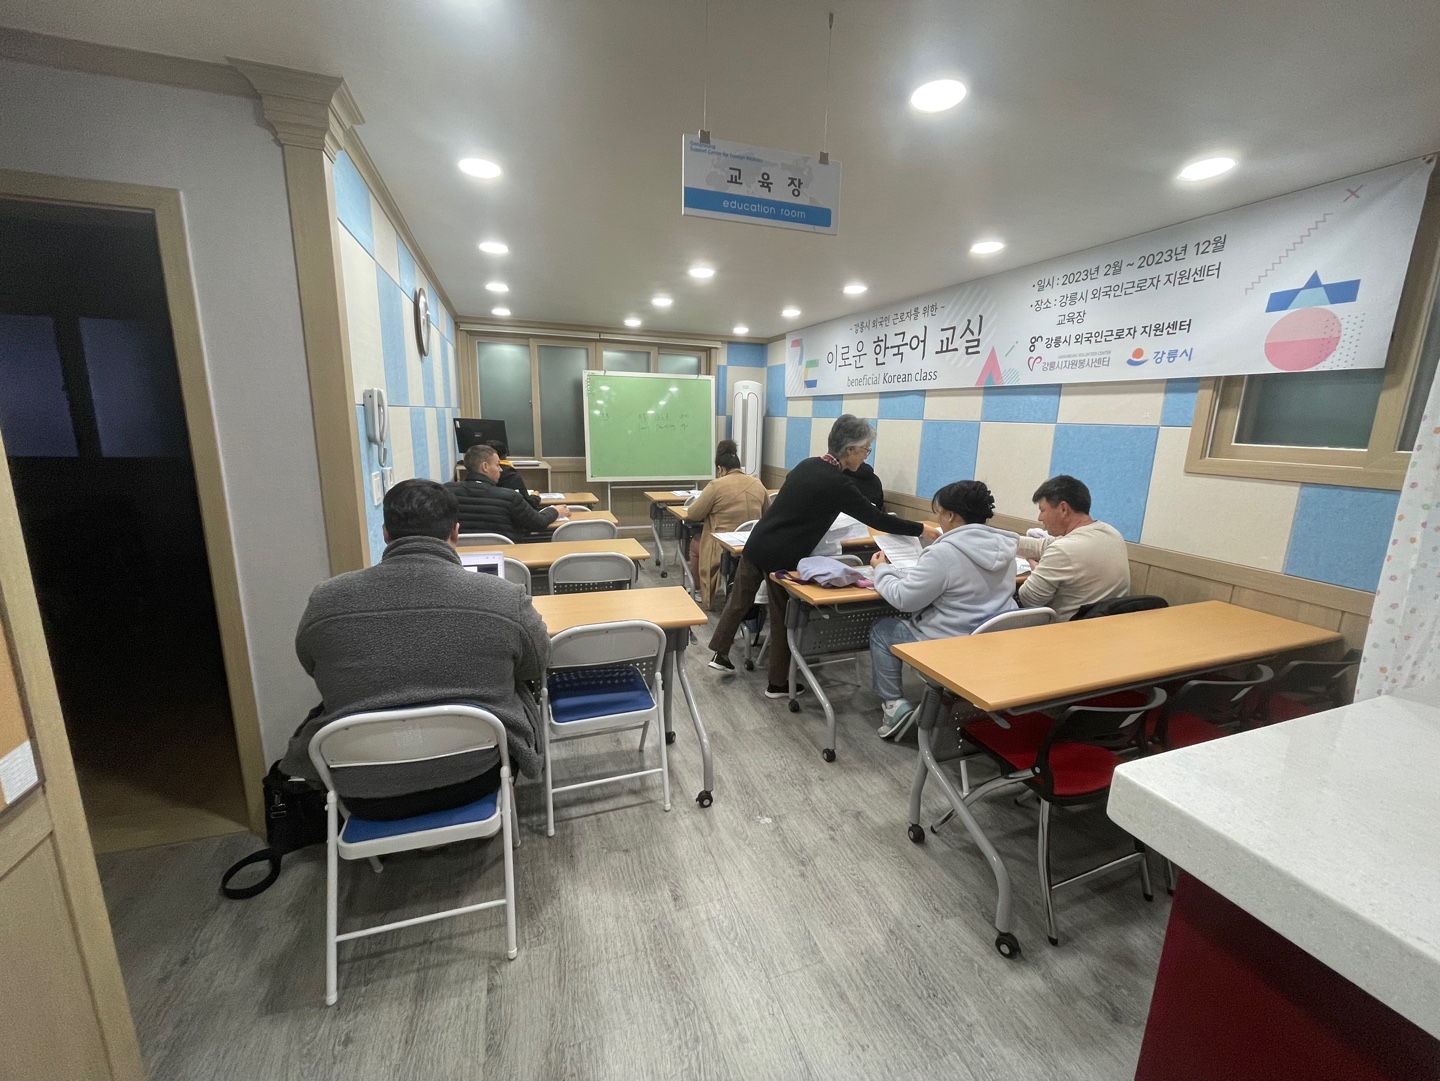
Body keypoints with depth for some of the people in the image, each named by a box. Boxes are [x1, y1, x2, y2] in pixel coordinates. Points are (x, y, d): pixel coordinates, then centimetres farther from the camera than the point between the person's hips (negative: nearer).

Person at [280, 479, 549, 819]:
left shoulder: (325, 600, -12)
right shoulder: (506, 597, -19)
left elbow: (313, 668, 10)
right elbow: (537, 668, 0)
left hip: (365, 794, 2)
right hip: (475, 779, -1)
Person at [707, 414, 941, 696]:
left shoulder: (806, 465, 8)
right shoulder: (838, 485, -14)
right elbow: (877, 518, -8)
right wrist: (922, 530, 3)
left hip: (757, 543, 7)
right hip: (781, 557, -7)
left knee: (739, 599, 21)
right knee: (784, 617, 9)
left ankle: (720, 653, 34)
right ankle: (778, 683, 23)